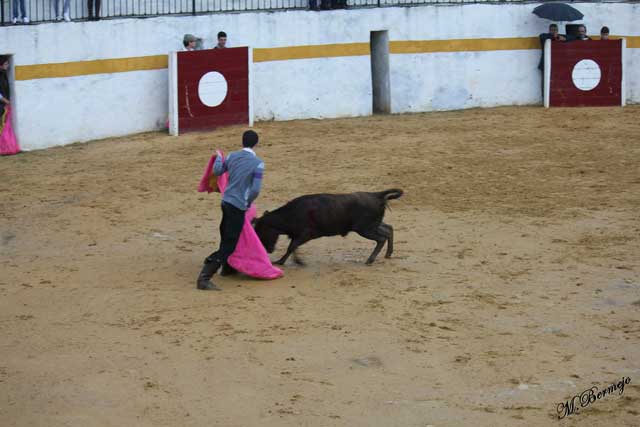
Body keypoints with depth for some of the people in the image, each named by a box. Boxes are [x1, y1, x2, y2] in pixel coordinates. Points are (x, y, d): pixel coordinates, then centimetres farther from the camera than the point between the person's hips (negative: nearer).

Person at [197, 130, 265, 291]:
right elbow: (256, 189, -17)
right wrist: (248, 203, 3)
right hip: (238, 206, -7)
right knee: (228, 246, -5)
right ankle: (204, 278, -13)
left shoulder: (232, 156, 4)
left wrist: (218, 157, 39)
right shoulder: (258, 163, -13)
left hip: (226, 202, 7)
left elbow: (217, 171, 19)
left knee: (226, 239, 25)